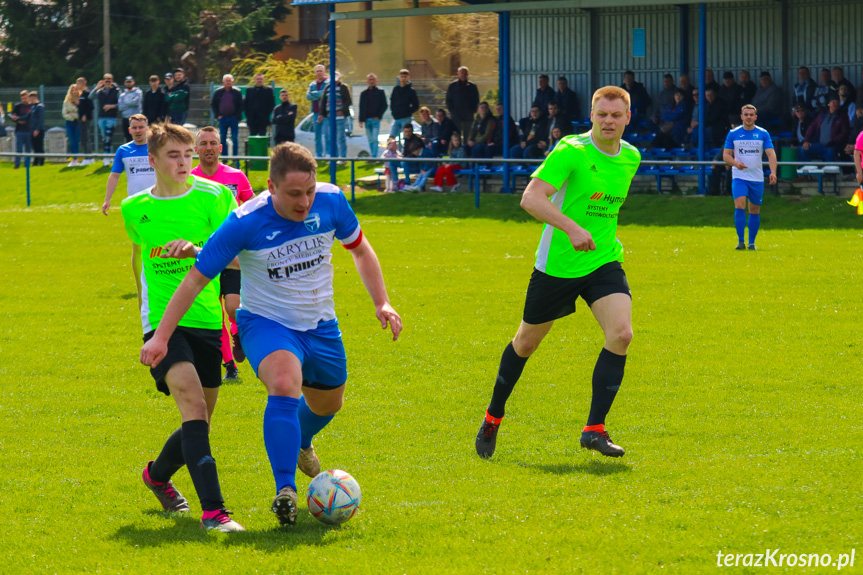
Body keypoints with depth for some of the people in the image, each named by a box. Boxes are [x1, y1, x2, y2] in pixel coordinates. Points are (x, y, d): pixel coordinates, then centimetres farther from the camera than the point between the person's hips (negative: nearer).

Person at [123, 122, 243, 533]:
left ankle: (158, 475, 45)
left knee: (200, 424, 12)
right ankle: (212, 511, -31)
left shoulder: (212, 197, -1)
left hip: (206, 321, 2)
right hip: (162, 321, -2)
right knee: (192, 402, -24)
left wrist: (196, 250, -25)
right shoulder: (135, 209, 6)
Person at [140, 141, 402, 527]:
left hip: (320, 325, 5)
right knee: (284, 385, -33)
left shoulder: (330, 202, -14)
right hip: (266, 322, -5)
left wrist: (382, 304, 0)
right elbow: (196, 279, -17)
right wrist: (161, 336, -19)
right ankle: (285, 490, -34)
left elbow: (360, 250, 7)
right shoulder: (244, 223, -25)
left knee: (327, 405, 21)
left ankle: (300, 444, 57)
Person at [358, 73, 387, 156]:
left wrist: (378, 116, -8)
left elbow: (384, 105, 2)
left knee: (375, 139, -13)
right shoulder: (363, 93, 13)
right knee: (370, 140, 7)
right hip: (367, 120, 4)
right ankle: (372, 156, 12)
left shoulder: (380, 92, 3)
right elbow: (361, 107, 13)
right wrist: (361, 120, 5)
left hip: (376, 119, -4)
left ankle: (374, 156, -15)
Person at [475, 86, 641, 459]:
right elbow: (531, 198, -28)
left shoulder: (630, 158, 4)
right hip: (557, 264, -4)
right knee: (527, 342, 10)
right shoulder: (571, 151, -17)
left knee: (621, 334, -18)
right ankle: (493, 418, 33)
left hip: (604, 261, 4)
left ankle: (595, 429, -12)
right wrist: (571, 227, -39)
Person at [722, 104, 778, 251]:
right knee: (739, 206, -18)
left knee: (755, 211, 6)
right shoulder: (733, 134, 2)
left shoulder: (763, 134, 2)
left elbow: (771, 154, -5)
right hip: (739, 177, -1)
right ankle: (740, 241, -15)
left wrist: (773, 172, -22)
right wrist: (736, 163, -19)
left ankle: (752, 242, 17)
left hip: (757, 178, 1)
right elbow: (726, 155, 3)